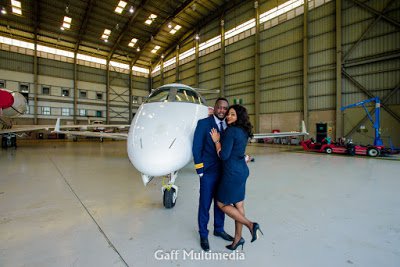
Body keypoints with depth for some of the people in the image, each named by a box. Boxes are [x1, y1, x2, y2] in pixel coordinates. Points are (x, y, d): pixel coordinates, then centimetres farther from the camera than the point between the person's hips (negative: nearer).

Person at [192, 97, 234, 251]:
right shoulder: (203, 123, -9)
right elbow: (197, 147, -9)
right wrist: (199, 170, -11)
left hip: (224, 171, 5)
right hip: (209, 171, -5)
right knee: (205, 204, 9)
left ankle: (219, 229, 42)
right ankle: (203, 234, 32)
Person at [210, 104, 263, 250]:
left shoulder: (231, 131, -19)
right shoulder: (243, 131, 8)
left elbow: (224, 155, -20)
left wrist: (216, 140, -7)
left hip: (233, 172, -9)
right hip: (242, 170, 9)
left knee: (222, 203, 9)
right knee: (238, 204, 17)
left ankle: (251, 225, 11)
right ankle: (238, 238, 31)